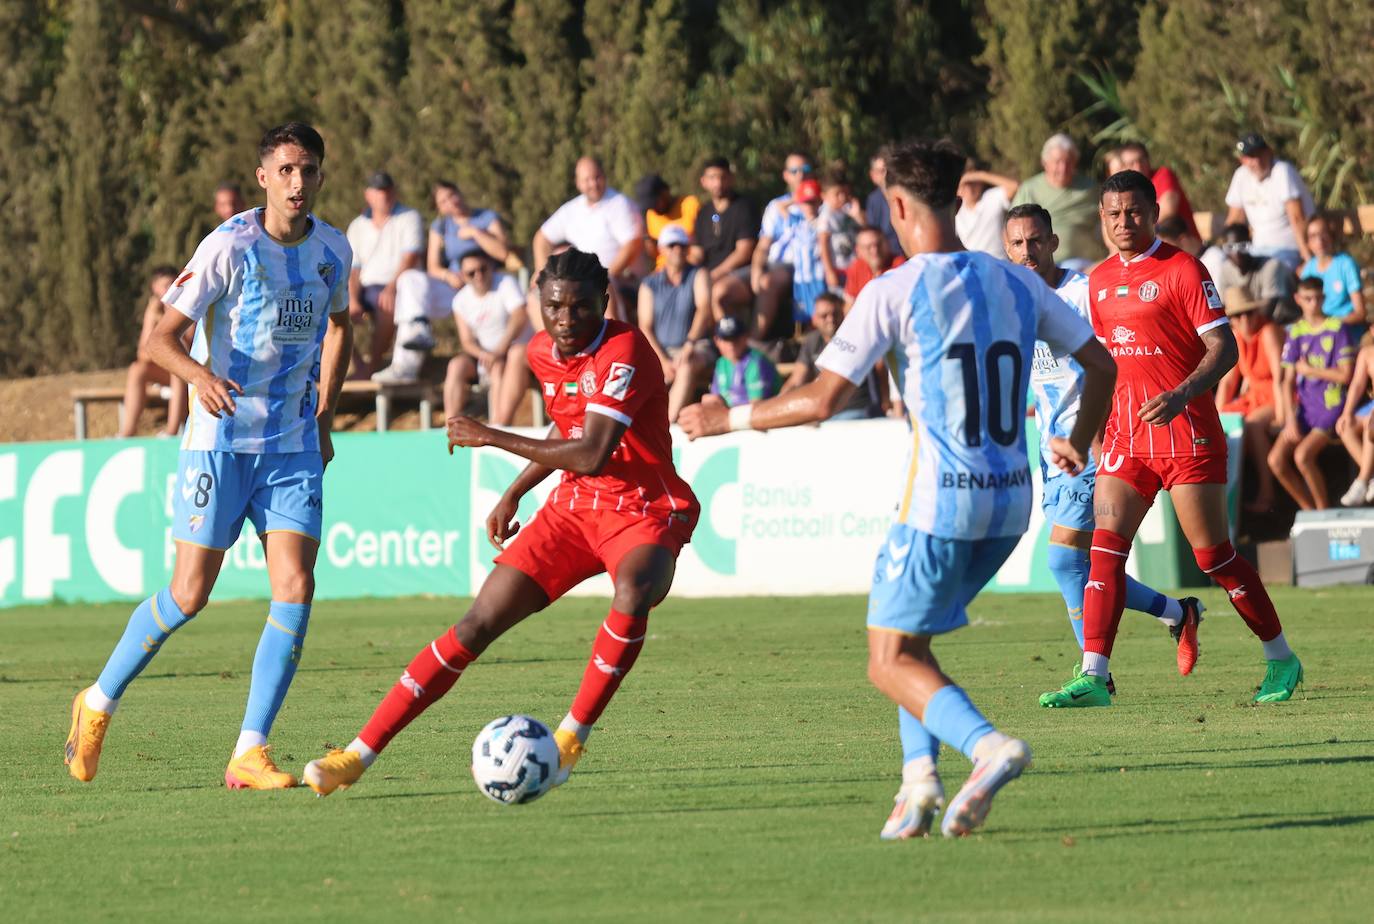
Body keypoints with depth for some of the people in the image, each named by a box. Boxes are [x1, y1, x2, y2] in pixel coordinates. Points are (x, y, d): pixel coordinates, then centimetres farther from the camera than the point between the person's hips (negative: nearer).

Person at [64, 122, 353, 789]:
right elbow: (160, 338, -14)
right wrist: (200, 376, -35)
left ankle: (249, 755, -6)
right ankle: (98, 704, 22)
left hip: (294, 446, 4)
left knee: (295, 589, -11)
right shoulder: (230, 246, -12)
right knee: (189, 595, -2)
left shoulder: (332, 250, 4)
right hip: (221, 439, -4)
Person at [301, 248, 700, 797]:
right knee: (479, 623, -4)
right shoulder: (543, 352, 2)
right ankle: (360, 754, -2)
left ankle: (571, 738, -21)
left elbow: (592, 454, -31)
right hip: (573, 506, 6)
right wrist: (514, 494, 20)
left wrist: (492, 438, -23)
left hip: (647, 510, -6)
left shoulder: (624, 353, -22)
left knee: (633, 593, -39)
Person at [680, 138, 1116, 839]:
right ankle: (920, 777, 5)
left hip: (940, 504, -6)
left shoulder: (895, 291, -10)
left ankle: (987, 744, -24)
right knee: (907, 638, 22)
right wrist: (1079, 443, 33)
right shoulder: (1017, 283, 8)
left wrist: (725, 420, 0)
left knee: (891, 662, 2)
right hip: (1011, 504, 6)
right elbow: (1099, 363, 15)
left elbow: (821, 400, -13)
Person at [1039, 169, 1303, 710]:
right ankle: (1093, 677, -12)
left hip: (1186, 430, -6)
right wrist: (1096, 428, 16)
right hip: (1126, 436, 6)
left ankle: (1281, 661, 15)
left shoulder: (1181, 270, -7)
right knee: (1105, 547, -8)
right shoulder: (1100, 280, 13)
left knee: (1213, 554, -1)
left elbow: (1223, 347, -10)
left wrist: (1180, 396, -25)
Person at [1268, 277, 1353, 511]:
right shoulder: (1296, 332, 9)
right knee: (1276, 459, -12)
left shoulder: (1337, 329, -3)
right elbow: (1288, 381, 6)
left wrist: (1308, 370, -3)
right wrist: (1290, 420, -5)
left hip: (1331, 406, -5)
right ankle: (1308, 509, 4)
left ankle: (1324, 510, -8)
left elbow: (1345, 375, -8)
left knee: (1302, 455, -26)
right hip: (1304, 407, 5)